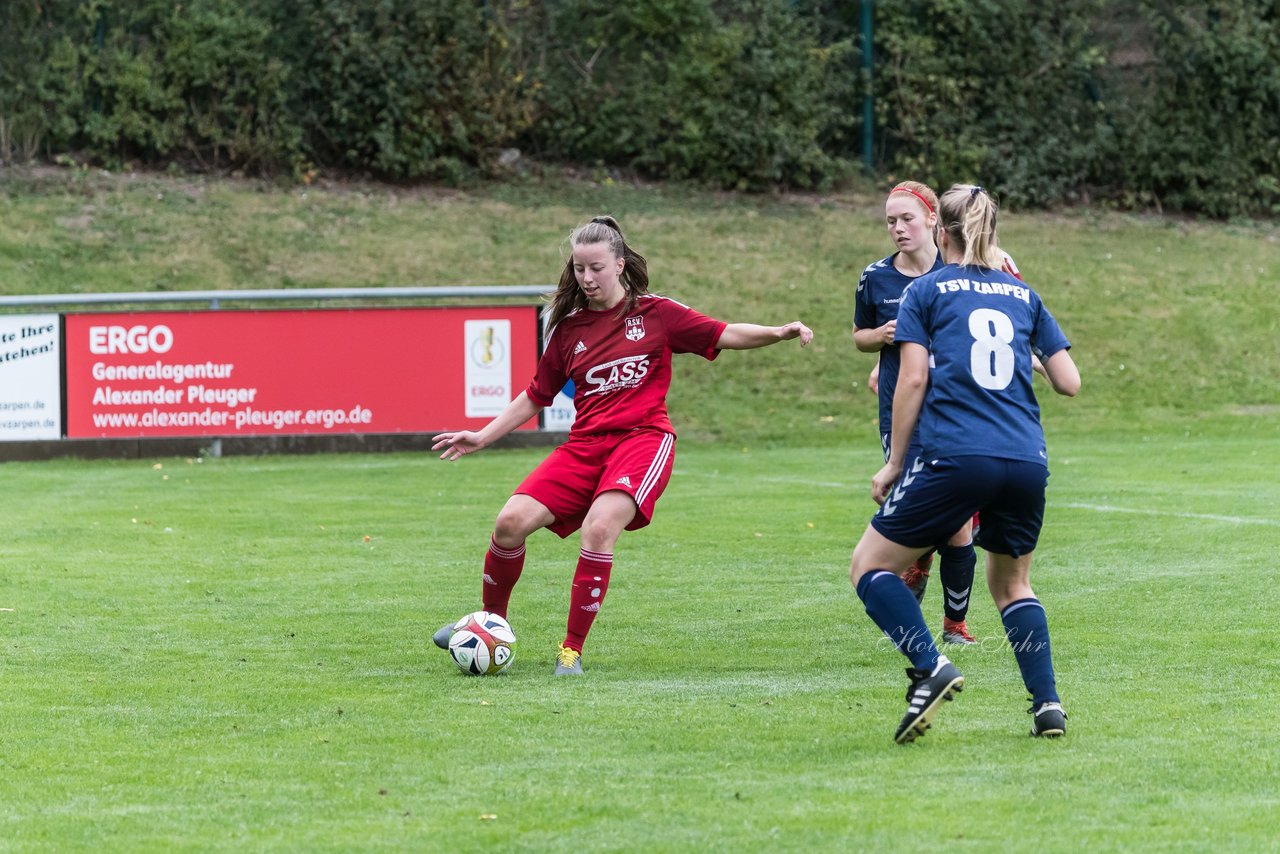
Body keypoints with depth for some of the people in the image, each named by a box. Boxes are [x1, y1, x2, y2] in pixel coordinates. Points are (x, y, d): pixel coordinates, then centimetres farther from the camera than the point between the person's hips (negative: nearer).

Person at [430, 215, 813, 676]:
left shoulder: (655, 313, 5)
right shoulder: (568, 328, 13)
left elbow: (727, 335, 2)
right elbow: (536, 396, 22)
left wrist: (780, 332, -15)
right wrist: (482, 437, 17)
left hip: (644, 439, -4)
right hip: (585, 445, 4)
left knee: (599, 527, -30)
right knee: (512, 522, -14)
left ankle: (573, 650, -19)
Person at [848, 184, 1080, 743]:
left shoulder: (926, 292, 8)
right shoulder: (1023, 295, 19)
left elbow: (913, 380, -2)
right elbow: (1069, 383, 15)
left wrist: (894, 465, 4)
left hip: (954, 457, -4)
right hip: (1027, 461, 4)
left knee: (870, 566, 7)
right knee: (1011, 582, 24)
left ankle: (930, 669, -13)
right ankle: (1047, 703, 10)